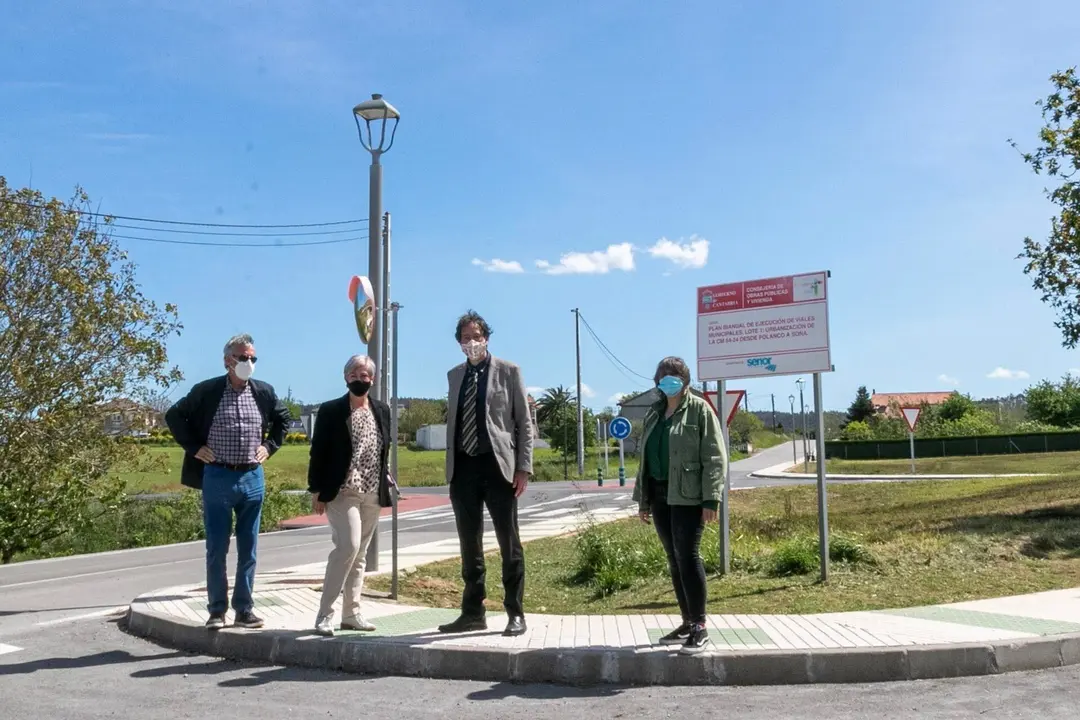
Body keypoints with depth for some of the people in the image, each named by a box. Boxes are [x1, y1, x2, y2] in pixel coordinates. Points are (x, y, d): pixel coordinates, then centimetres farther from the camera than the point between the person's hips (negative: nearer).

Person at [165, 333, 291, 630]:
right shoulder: (206, 391, -5)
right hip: (217, 477, -3)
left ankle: (244, 609, 17)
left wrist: (270, 445, 8)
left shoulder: (264, 392, 4)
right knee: (216, 549, 3)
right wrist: (194, 447, -2)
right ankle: (217, 610, 14)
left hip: (252, 478, 3)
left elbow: (284, 418, 20)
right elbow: (174, 416, 4)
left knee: (248, 550, 7)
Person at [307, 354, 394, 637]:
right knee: (348, 545, -17)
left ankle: (351, 613, 17)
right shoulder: (330, 411, -3)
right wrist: (317, 491, -7)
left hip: (372, 494, 5)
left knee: (360, 553, 9)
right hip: (342, 492, -5)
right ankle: (325, 614, -8)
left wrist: (385, 483, 12)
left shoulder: (382, 410, 10)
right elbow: (318, 452, -4)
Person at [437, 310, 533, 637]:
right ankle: (473, 612, 18)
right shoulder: (455, 375, 14)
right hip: (463, 467, 4)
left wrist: (524, 466, -9)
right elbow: (452, 420, 16)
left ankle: (515, 613, 10)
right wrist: (450, 464, 9)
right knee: (469, 544, 9)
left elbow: (524, 421, -1)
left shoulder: (508, 371, 1)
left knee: (508, 542, 2)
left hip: (498, 465, -4)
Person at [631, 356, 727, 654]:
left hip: (688, 495, -7)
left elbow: (715, 457, -9)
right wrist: (643, 498, 16)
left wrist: (711, 498, -17)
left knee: (688, 556, -11)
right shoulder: (654, 413, 17)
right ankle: (687, 622, 17)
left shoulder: (699, 410, -3)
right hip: (660, 496, 7)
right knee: (674, 560, 9)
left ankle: (700, 627, -5)